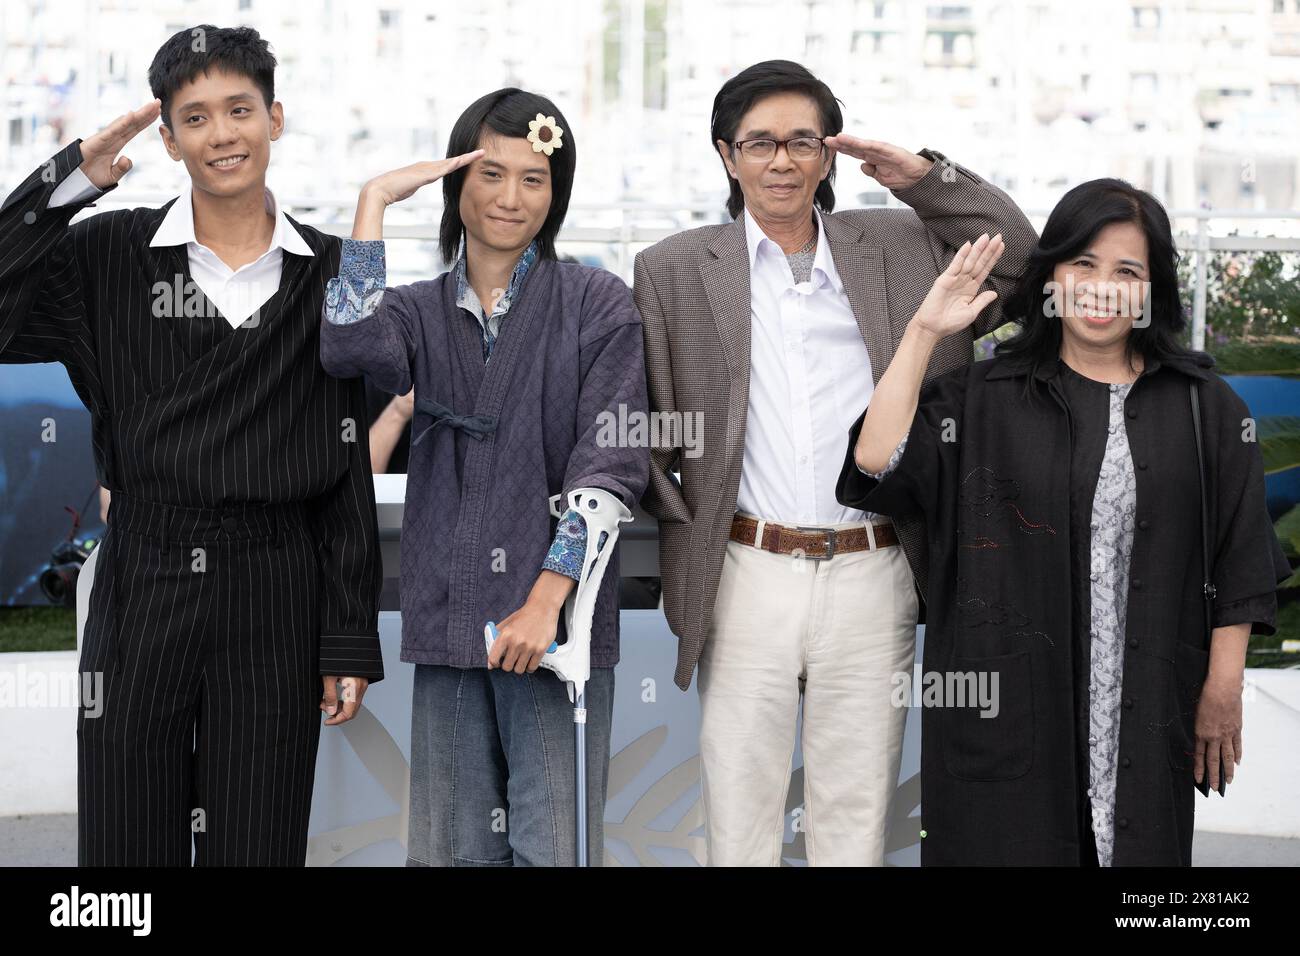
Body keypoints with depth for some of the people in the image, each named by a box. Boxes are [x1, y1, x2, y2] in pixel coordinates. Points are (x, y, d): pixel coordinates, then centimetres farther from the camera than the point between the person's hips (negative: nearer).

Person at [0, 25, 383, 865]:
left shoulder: (327, 274, 4)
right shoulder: (110, 256, 4)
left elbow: (350, 469, 4)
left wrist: (351, 639, 2)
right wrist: (76, 175, -10)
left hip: (275, 602, 0)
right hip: (141, 584, 0)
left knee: (258, 845, 5)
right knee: (126, 843, 4)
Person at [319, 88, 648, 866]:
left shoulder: (598, 305, 2)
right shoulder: (421, 312, 11)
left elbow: (611, 463, -6)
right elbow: (348, 348, -13)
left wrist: (546, 600, -16)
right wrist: (375, 202, -7)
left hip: (556, 621, -3)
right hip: (449, 619, 3)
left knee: (552, 845, -5)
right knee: (453, 847, 6)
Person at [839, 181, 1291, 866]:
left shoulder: (1205, 409, 5)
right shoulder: (982, 398, 4)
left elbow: (1240, 562, 4)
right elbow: (877, 461, -11)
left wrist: (1222, 691, -1)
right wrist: (924, 332, -9)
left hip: (1147, 720, 1)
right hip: (1006, 704, -1)